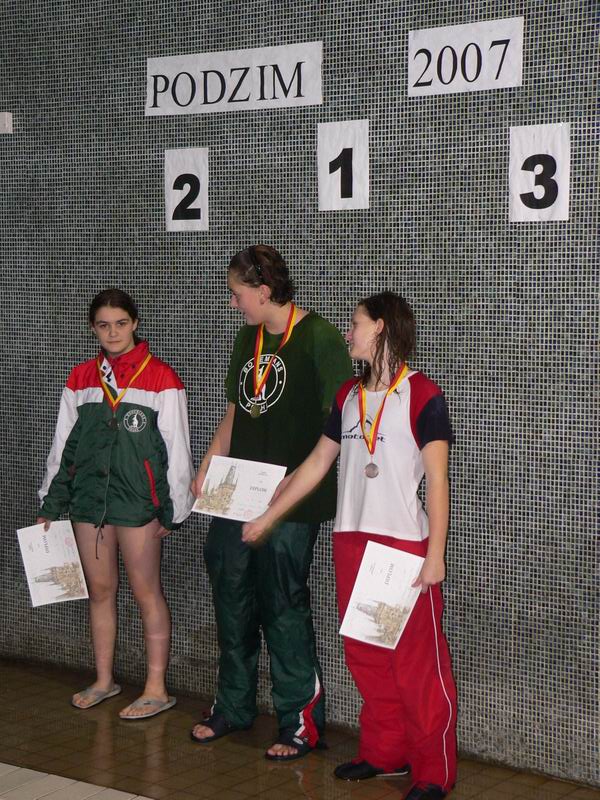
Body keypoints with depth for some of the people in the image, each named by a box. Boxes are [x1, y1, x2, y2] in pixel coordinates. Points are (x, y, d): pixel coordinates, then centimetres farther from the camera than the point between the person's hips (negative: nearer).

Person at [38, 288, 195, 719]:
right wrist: (52, 503, 14)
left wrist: (173, 510, -5)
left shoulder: (160, 378, -5)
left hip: (137, 501, -5)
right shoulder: (82, 379, 9)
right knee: (100, 590, 12)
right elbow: (65, 445, 15)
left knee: (147, 592, 0)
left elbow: (176, 449, -4)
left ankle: (157, 688, 7)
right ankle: (104, 680, 23)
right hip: (89, 498, 5)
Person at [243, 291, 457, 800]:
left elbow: (437, 480, -9)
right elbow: (317, 463, 19)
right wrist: (267, 517, 18)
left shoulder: (422, 395, -7)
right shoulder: (348, 395, 13)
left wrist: (435, 554, -14)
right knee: (365, 655, 11)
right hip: (352, 542, 7)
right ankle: (386, 753, 23)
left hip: (405, 543, -7)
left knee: (418, 661, -3)